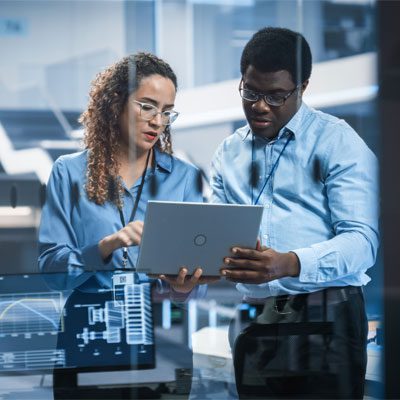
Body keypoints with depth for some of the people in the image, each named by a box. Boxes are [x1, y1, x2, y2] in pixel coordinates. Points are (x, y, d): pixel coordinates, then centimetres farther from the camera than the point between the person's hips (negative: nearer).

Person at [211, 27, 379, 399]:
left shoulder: (338, 142, -2)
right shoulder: (228, 153, 15)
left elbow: (361, 240, -12)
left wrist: (290, 265, -29)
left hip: (324, 319, -4)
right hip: (251, 323, 4)